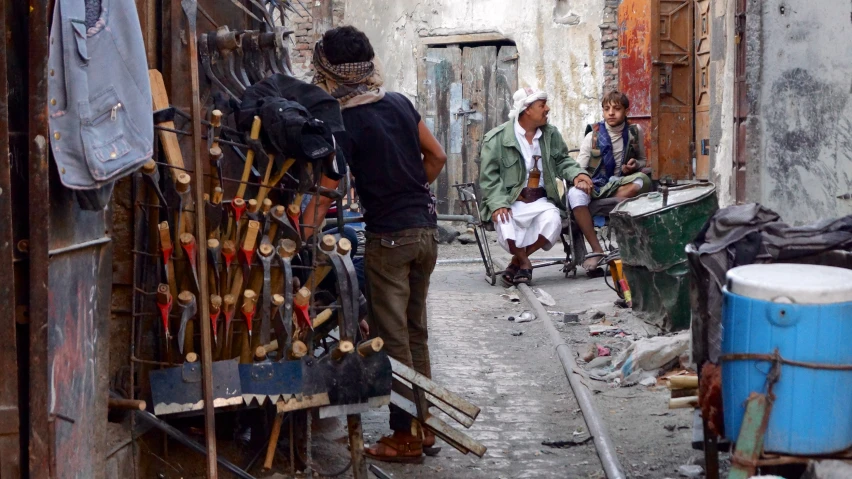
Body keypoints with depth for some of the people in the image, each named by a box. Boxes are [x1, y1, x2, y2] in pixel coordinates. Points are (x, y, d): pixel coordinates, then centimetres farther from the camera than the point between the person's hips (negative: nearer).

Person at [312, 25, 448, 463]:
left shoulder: (345, 123, -13)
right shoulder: (399, 102, 6)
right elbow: (436, 157, 12)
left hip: (389, 237, -7)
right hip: (426, 229, 7)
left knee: (392, 339, 2)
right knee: (415, 332, 16)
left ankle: (406, 438, 7)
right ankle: (424, 425, 24)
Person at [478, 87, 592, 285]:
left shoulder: (551, 134, 11)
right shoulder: (497, 138, -4)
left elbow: (562, 161, 16)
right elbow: (489, 175, -8)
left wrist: (577, 174, -7)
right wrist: (498, 204, -22)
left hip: (540, 200, 3)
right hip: (509, 200, -3)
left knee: (552, 220, -29)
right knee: (504, 223, -35)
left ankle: (516, 262, -7)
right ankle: (524, 263, -2)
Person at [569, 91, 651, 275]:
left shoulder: (634, 133, 6)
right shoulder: (593, 136, 2)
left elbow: (642, 161, 18)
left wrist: (635, 165, -7)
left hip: (622, 186, 1)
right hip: (595, 185, -1)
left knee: (643, 181, -33)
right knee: (575, 194, -35)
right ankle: (596, 250, -35)